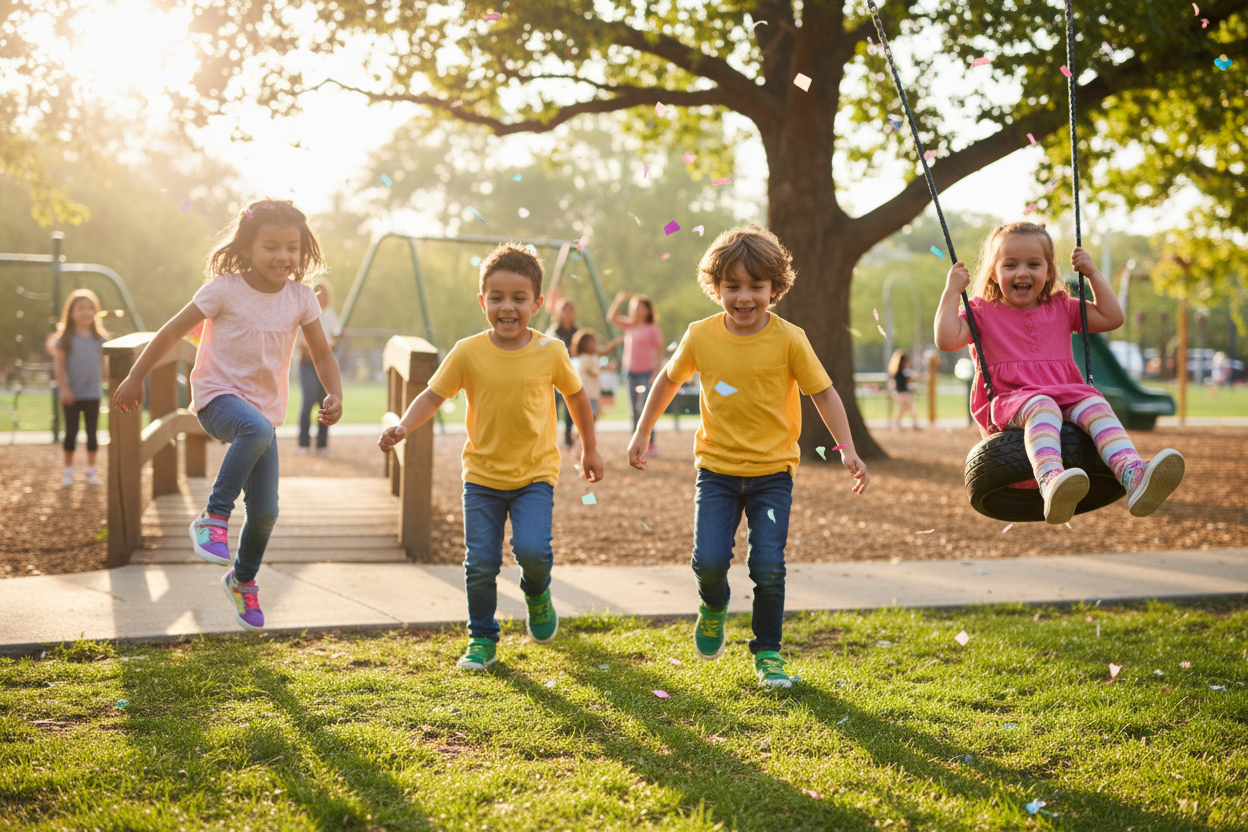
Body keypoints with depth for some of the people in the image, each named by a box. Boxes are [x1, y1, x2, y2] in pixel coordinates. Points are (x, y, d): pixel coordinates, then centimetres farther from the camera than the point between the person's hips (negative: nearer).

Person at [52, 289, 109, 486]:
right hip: (71, 394, -2)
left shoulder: (99, 337, 4)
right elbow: (59, 363, -6)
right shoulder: (66, 337, -4)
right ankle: (68, 470, 15)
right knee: (71, 432, 5)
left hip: (92, 394, 2)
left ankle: (91, 469, 15)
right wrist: (64, 388, -11)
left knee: (92, 432, 5)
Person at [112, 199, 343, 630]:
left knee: (265, 511, 2)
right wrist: (135, 378, -1)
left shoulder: (301, 297, -1)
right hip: (218, 395, -5)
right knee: (258, 430, -40)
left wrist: (334, 395, -10)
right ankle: (212, 519, -27)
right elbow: (173, 331, -4)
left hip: (264, 406, 5)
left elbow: (322, 354, 8)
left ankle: (242, 580, 30)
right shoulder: (225, 289, -11)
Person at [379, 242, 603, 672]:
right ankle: (482, 640, 22)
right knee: (480, 563, 0)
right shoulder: (468, 353, -7)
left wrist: (589, 449, 18)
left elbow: (576, 395, 10)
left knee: (532, 549, -20)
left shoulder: (550, 351, -5)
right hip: (482, 476, 1)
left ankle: (537, 592, 15)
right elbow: (432, 396, -3)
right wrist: (402, 427, -22)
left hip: (535, 474, -1)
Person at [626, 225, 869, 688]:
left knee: (768, 568, -9)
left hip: (772, 472, -1)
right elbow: (669, 379, 14)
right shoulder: (701, 337, -3)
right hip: (716, 470, 1)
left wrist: (847, 450, -10)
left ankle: (767, 652, 13)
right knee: (709, 561, -12)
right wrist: (641, 434, 16)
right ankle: (713, 607, 24)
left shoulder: (788, 340, -9)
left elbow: (823, 392, -2)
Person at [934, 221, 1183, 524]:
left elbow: (1112, 318, 21)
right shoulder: (983, 313, 13)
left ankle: (1134, 478, -56)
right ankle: (1051, 482, -68)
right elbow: (947, 339, -2)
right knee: (1042, 407, -40)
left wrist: (1093, 274, 18)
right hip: (1010, 400, -3)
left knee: (1095, 405, -31)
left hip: (1067, 395, 4)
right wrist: (951, 291, -2)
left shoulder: (1061, 308, 25)